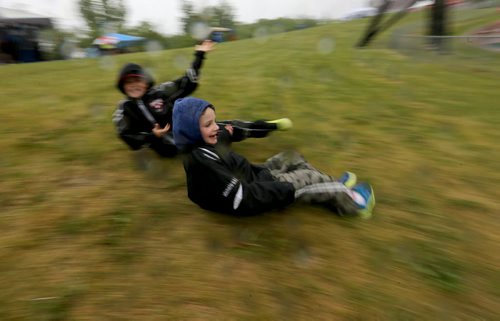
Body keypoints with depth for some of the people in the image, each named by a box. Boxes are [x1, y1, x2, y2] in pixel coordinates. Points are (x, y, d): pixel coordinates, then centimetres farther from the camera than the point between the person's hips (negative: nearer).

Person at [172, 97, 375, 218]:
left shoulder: (203, 146, 0)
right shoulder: (202, 159, -31)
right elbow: (241, 198, -33)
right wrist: (289, 190, -27)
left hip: (251, 181, 10)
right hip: (249, 201, -10)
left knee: (291, 158, 12)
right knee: (307, 179, -5)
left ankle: (335, 188, 15)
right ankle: (348, 202, 17)